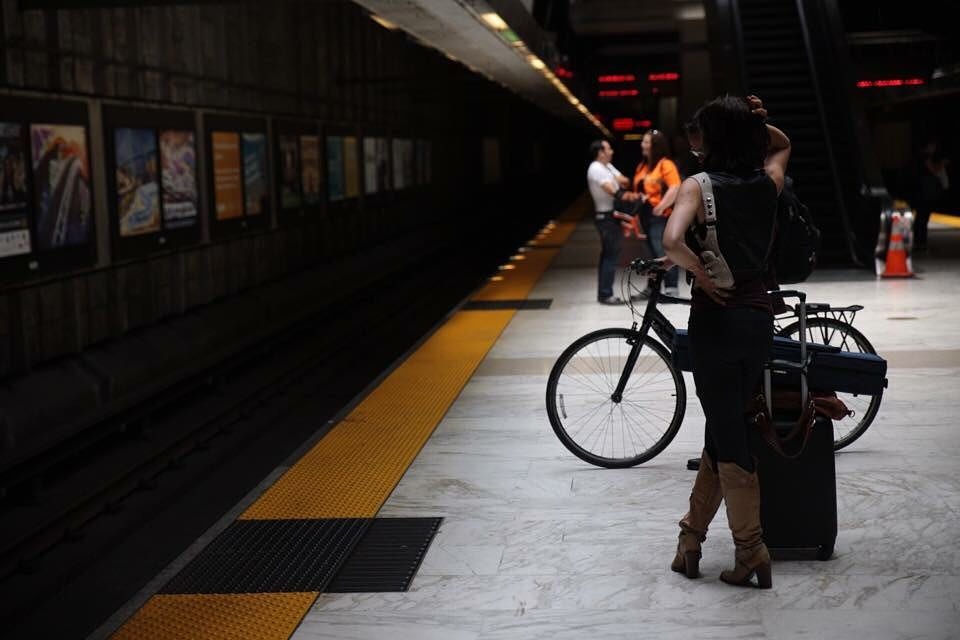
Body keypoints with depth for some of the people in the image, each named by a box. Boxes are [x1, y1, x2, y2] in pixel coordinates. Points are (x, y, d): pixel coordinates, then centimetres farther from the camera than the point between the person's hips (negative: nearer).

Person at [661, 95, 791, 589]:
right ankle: (691, 538, 25)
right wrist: (759, 123, 9)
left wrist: (699, 270, -10)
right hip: (759, 318, 5)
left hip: (715, 321, -5)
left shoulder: (700, 185, -10)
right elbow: (782, 145, 29)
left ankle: (751, 552, 3)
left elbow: (672, 241, -28)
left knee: (728, 439, 2)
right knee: (722, 433, 15)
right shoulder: (768, 183, 5)